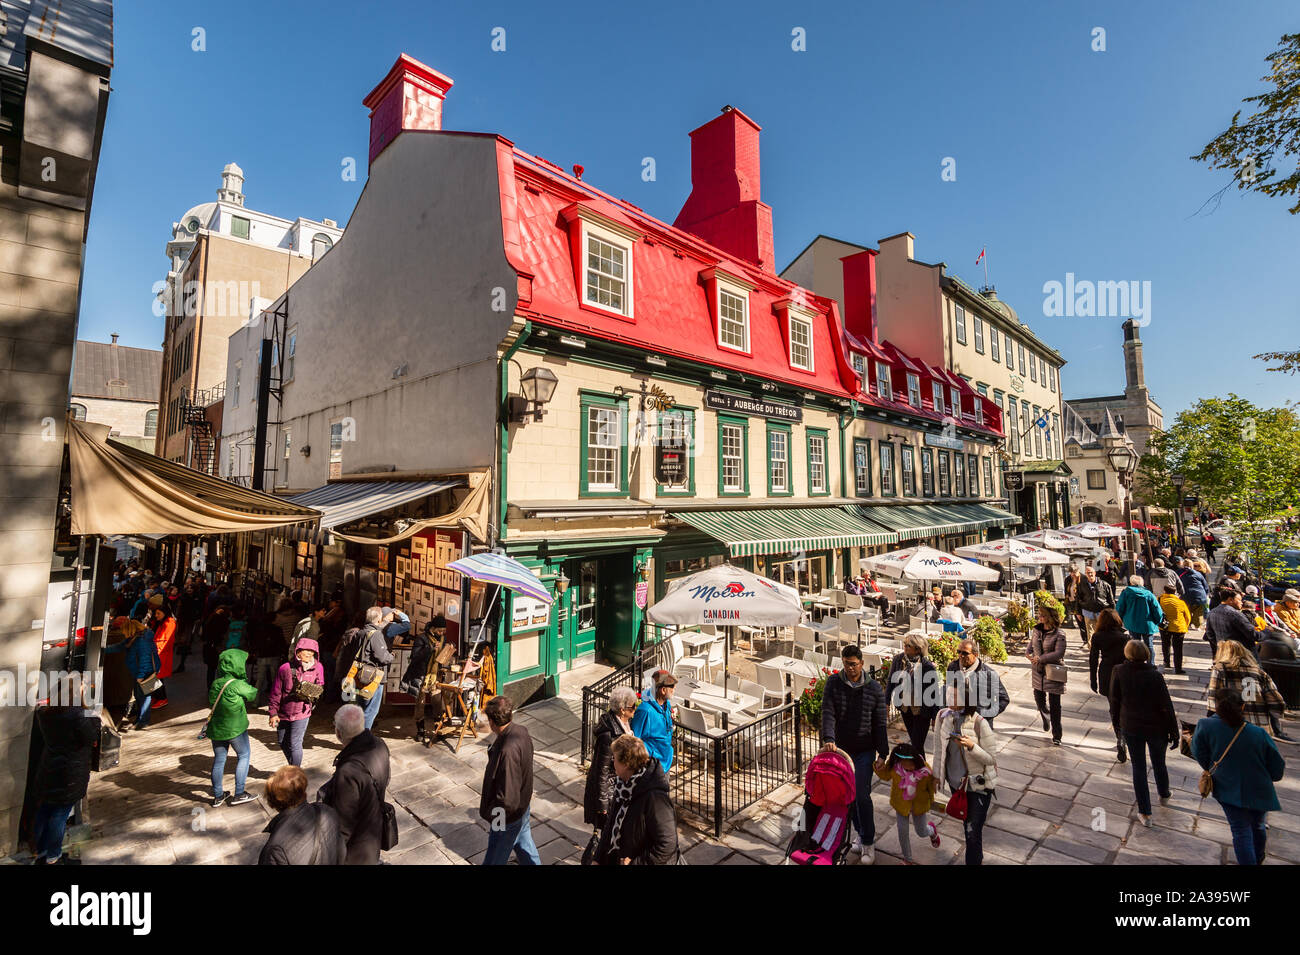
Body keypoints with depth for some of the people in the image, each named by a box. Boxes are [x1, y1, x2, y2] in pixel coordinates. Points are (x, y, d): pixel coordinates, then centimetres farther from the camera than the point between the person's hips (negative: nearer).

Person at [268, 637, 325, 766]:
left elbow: (320, 687, 4)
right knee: (283, 743, 18)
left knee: (295, 745, -3)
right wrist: (273, 713, -2)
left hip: (301, 713, -2)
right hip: (283, 714, 2)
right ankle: (293, 767, 42)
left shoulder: (318, 667, -10)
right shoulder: (285, 668, -12)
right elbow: (276, 692, -3)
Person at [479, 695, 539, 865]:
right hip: (523, 805, 7)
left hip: (508, 817, -7)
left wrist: (489, 813, -17)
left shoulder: (508, 751, -37)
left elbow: (508, 799, -33)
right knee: (524, 843, 28)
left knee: (494, 859, 17)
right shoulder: (521, 731, -10)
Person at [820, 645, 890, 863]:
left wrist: (882, 754, -3)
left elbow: (880, 725, -2)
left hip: (864, 751, -2)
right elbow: (828, 713, -14)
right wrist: (828, 738, -28)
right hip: (841, 748, 2)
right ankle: (860, 833, 33)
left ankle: (868, 843, 12)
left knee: (862, 795, -4)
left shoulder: (874, 689, -6)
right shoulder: (833, 682, -6)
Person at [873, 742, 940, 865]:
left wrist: (931, 800, 9)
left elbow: (931, 786, -8)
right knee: (902, 832, 5)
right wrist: (880, 767, -27)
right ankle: (907, 859, 31)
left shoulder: (925, 770, -29)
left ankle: (932, 829, 55)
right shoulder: (894, 765, -27)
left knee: (921, 833, 17)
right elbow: (886, 776, -6)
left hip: (919, 804, 0)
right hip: (901, 803, 0)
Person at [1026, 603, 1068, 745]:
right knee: (1039, 700, 17)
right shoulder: (1036, 630, 3)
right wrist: (1029, 653, -12)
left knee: (1054, 705, 2)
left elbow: (1059, 653, -20)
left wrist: (1040, 658, -23)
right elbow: (1031, 646, 10)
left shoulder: (1059, 634, -15)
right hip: (1037, 672, 5)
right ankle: (1046, 719, 47)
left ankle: (1056, 736, 15)